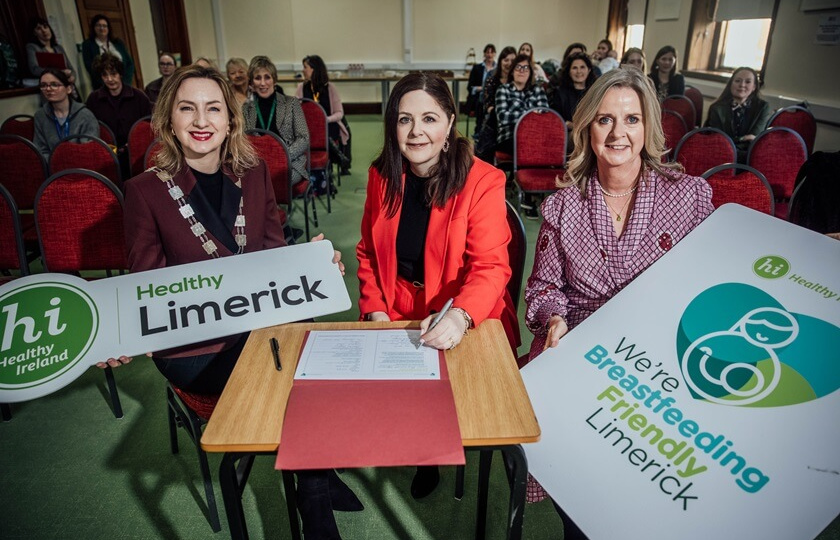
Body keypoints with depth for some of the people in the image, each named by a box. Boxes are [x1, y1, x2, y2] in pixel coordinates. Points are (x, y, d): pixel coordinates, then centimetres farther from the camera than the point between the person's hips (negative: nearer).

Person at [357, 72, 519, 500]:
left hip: (466, 325, -3)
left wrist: (459, 317, -37)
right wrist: (374, 310, -4)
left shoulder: (482, 182, -11)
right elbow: (368, 253, 11)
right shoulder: (382, 176, 4)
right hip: (395, 317, 4)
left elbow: (490, 266, -18)